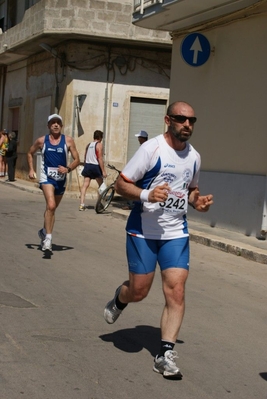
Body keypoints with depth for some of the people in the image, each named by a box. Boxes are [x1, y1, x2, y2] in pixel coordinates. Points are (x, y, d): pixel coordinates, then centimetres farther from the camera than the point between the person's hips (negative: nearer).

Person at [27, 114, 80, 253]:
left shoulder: (68, 141, -2)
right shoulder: (42, 141, 0)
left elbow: (77, 160, 0)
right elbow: (30, 153, 16)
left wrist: (68, 169, -17)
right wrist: (31, 169, 5)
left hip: (61, 178, 3)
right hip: (47, 177, -2)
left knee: (52, 208, 17)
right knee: (51, 206, -23)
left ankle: (44, 231, 39)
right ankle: (48, 238, -18)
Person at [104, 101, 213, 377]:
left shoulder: (194, 156, 6)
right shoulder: (151, 148, -13)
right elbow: (121, 184, -12)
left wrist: (197, 201, 1)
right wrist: (147, 194, -30)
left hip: (176, 233, 4)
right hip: (143, 231, -4)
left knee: (176, 291, -8)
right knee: (138, 291, 4)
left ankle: (165, 355, -1)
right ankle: (118, 300, 42)